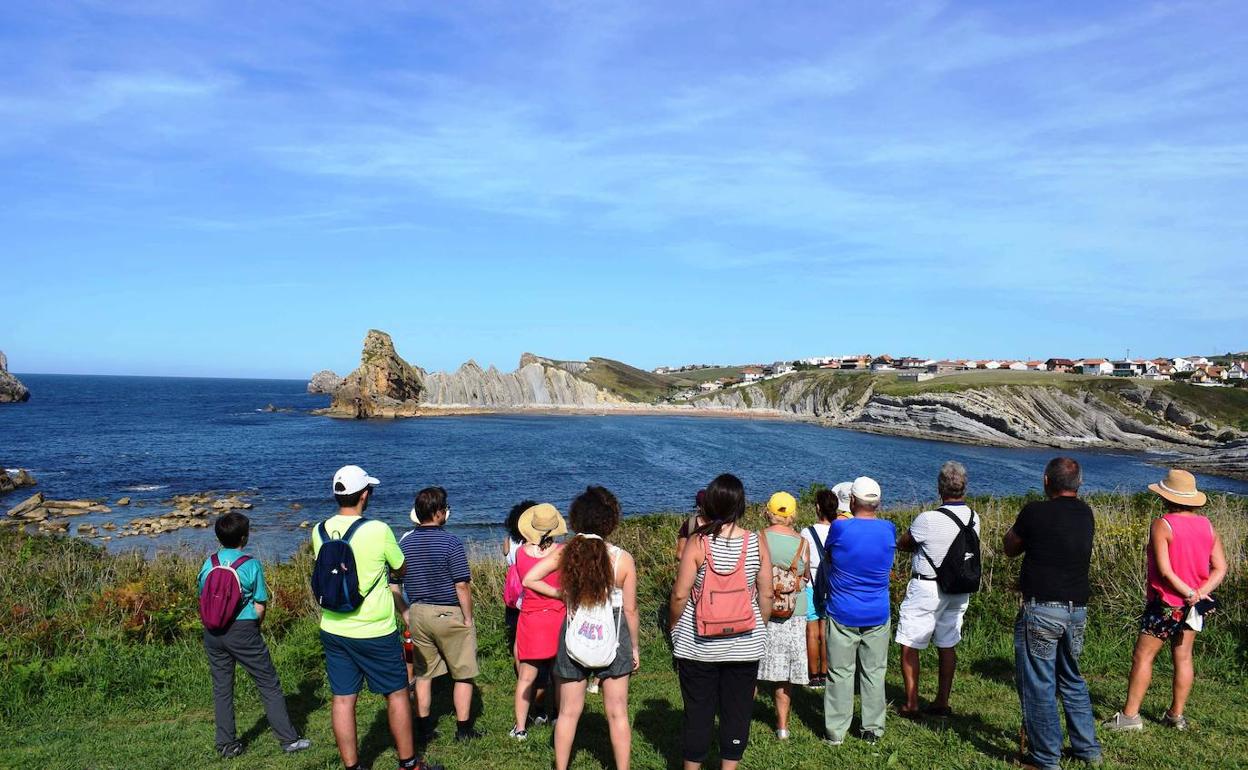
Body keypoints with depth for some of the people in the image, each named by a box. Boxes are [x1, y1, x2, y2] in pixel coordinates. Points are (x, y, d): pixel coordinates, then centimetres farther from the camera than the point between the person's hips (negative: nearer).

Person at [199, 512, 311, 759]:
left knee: (221, 688, 14)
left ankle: (226, 744, 20)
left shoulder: (208, 565, 2)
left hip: (213, 633, 4)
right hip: (243, 631, -4)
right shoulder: (251, 565, -9)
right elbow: (260, 608, -7)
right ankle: (289, 739, 8)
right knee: (269, 685, 4)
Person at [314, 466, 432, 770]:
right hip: (374, 632, -4)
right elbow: (401, 570, -1)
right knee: (397, 694, 12)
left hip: (333, 630, 4)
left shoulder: (320, 531, -3)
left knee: (343, 699, 11)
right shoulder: (378, 531, -17)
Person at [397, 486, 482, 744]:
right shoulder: (450, 543, -16)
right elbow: (462, 586, -17)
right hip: (449, 614, -5)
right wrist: (468, 618, -8)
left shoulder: (405, 543, 1)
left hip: (418, 614, 5)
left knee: (423, 674, 15)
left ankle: (424, 729, 21)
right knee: (463, 674, 9)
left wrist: (407, 614, 15)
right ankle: (463, 729, 13)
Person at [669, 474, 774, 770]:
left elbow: (680, 594, -11)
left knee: (697, 711, 11)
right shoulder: (756, 542, -6)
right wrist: (761, 629, 14)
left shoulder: (698, 542, -12)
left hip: (698, 643, -1)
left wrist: (673, 627, 6)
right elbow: (766, 594, -1)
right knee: (737, 710, 13)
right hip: (745, 644, 2)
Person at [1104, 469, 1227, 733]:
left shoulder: (1162, 525, -16)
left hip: (1165, 604, -6)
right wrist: (1199, 594, -9)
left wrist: (1188, 593, -12)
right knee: (1183, 658, 13)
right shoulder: (1208, 526, 3)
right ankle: (1177, 714, 21)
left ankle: (1130, 714, 2)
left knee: (1143, 657, 0)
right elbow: (1220, 568, 0)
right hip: (1192, 606, 6)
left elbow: (1164, 570, -22)